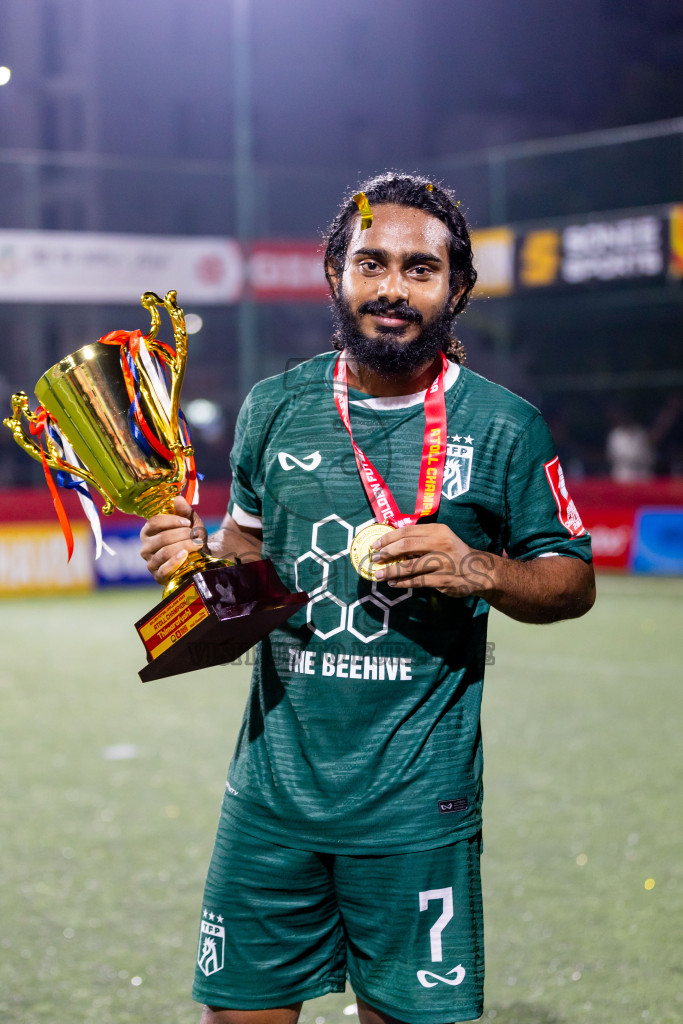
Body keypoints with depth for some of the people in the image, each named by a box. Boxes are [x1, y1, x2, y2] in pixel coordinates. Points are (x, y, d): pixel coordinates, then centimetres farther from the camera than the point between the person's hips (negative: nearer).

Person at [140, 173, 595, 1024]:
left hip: (417, 799, -2)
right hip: (273, 784, 3)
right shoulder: (273, 409, 6)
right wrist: (201, 551, -3)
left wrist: (481, 571, -16)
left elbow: (573, 580, 3)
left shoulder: (503, 427, -3)